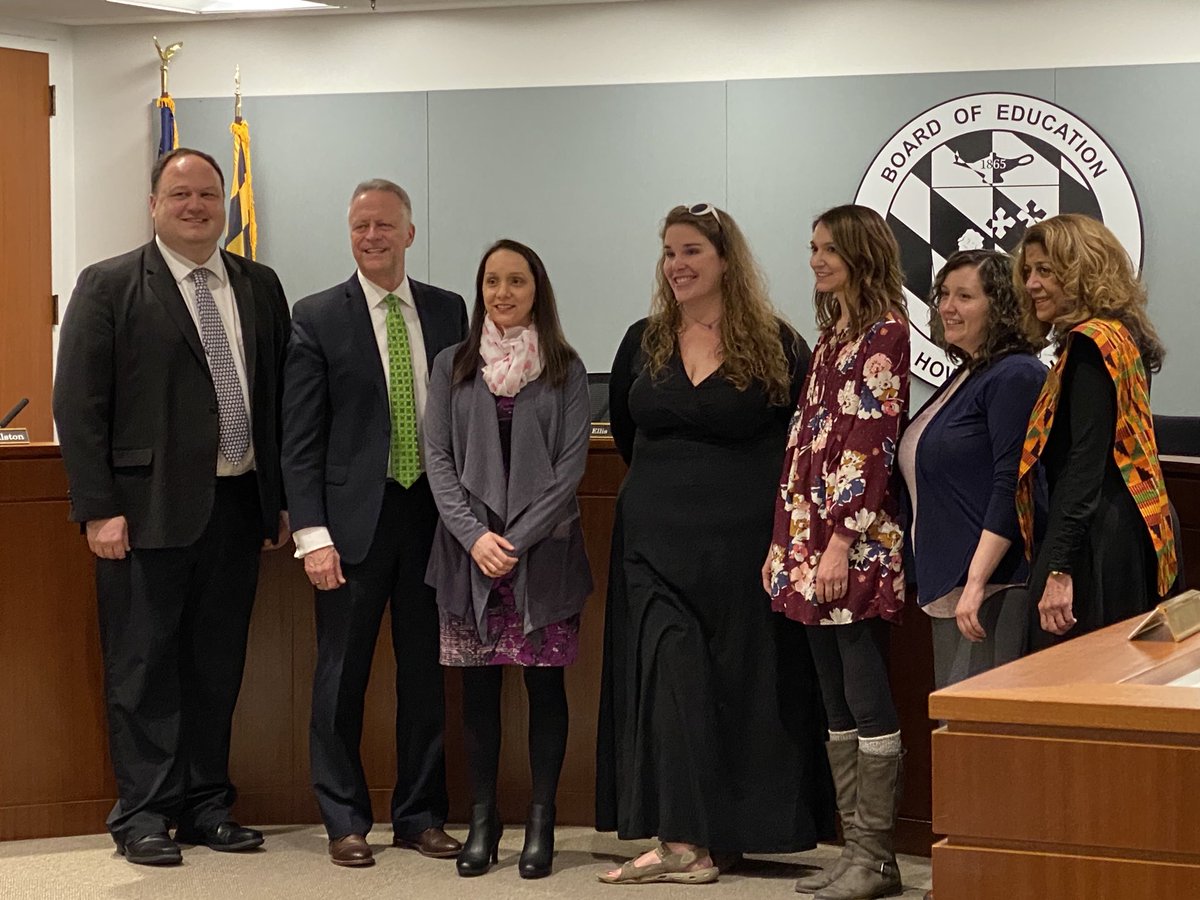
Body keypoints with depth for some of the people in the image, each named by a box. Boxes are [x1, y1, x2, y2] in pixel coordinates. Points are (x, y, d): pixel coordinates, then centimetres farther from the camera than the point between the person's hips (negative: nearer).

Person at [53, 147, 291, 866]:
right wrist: (99, 508, -12)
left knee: (218, 665, 10)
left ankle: (205, 804, 21)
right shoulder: (108, 287, -3)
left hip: (238, 504, 5)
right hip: (148, 509, -4)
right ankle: (144, 814, 9)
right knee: (144, 666, 1)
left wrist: (282, 499, 9)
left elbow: (281, 397, 13)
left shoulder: (259, 287, 11)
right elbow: (78, 406, -6)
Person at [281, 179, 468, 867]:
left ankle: (421, 815, 20)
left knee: (426, 672, 9)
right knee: (343, 675, 3)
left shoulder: (448, 311, 8)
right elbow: (301, 438, -4)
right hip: (355, 519, -3)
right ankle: (346, 821, 14)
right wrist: (313, 534, -11)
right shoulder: (318, 318, -2)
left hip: (431, 514, 3)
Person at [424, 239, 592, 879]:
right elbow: (437, 459, 3)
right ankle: (482, 819, 10)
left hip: (543, 550, -1)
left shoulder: (565, 370, 4)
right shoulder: (452, 367, 8)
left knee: (545, 682, 0)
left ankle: (541, 822, 6)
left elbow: (571, 464, -2)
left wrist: (517, 538, -11)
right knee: (477, 685, 3)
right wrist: (475, 535, -10)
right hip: (469, 550, 1)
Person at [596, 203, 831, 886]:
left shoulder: (775, 346, -3)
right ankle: (683, 841, -3)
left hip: (743, 541, -2)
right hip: (658, 541, 3)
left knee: (743, 683, 1)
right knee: (671, 675, -5)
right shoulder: (645, 343, 8)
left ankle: (730, 830, 9)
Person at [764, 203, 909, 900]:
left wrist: (840, 542, -19)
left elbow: (872, 444, -15)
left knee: (867, 701, -5)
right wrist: (787, 541, 15)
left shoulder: (885, 333, -8)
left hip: (857, 544, -9)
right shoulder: (833, 336, 18)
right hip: (811, 539, 9)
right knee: (838, 704, 10)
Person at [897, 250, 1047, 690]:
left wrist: (977, 580, -25)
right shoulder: (964, 377, 17)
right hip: (950, 583, 10)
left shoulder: (1015, 377, -12)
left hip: (996, 583, -10)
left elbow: (1011, 489, -20)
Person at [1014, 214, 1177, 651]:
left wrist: (1060, 569, -24)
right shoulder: (1121, 337, 18)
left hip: (1094, 544, -10)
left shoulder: (1091, 342, -12)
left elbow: (1086, 462, -20)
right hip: (1129, 538, 10)